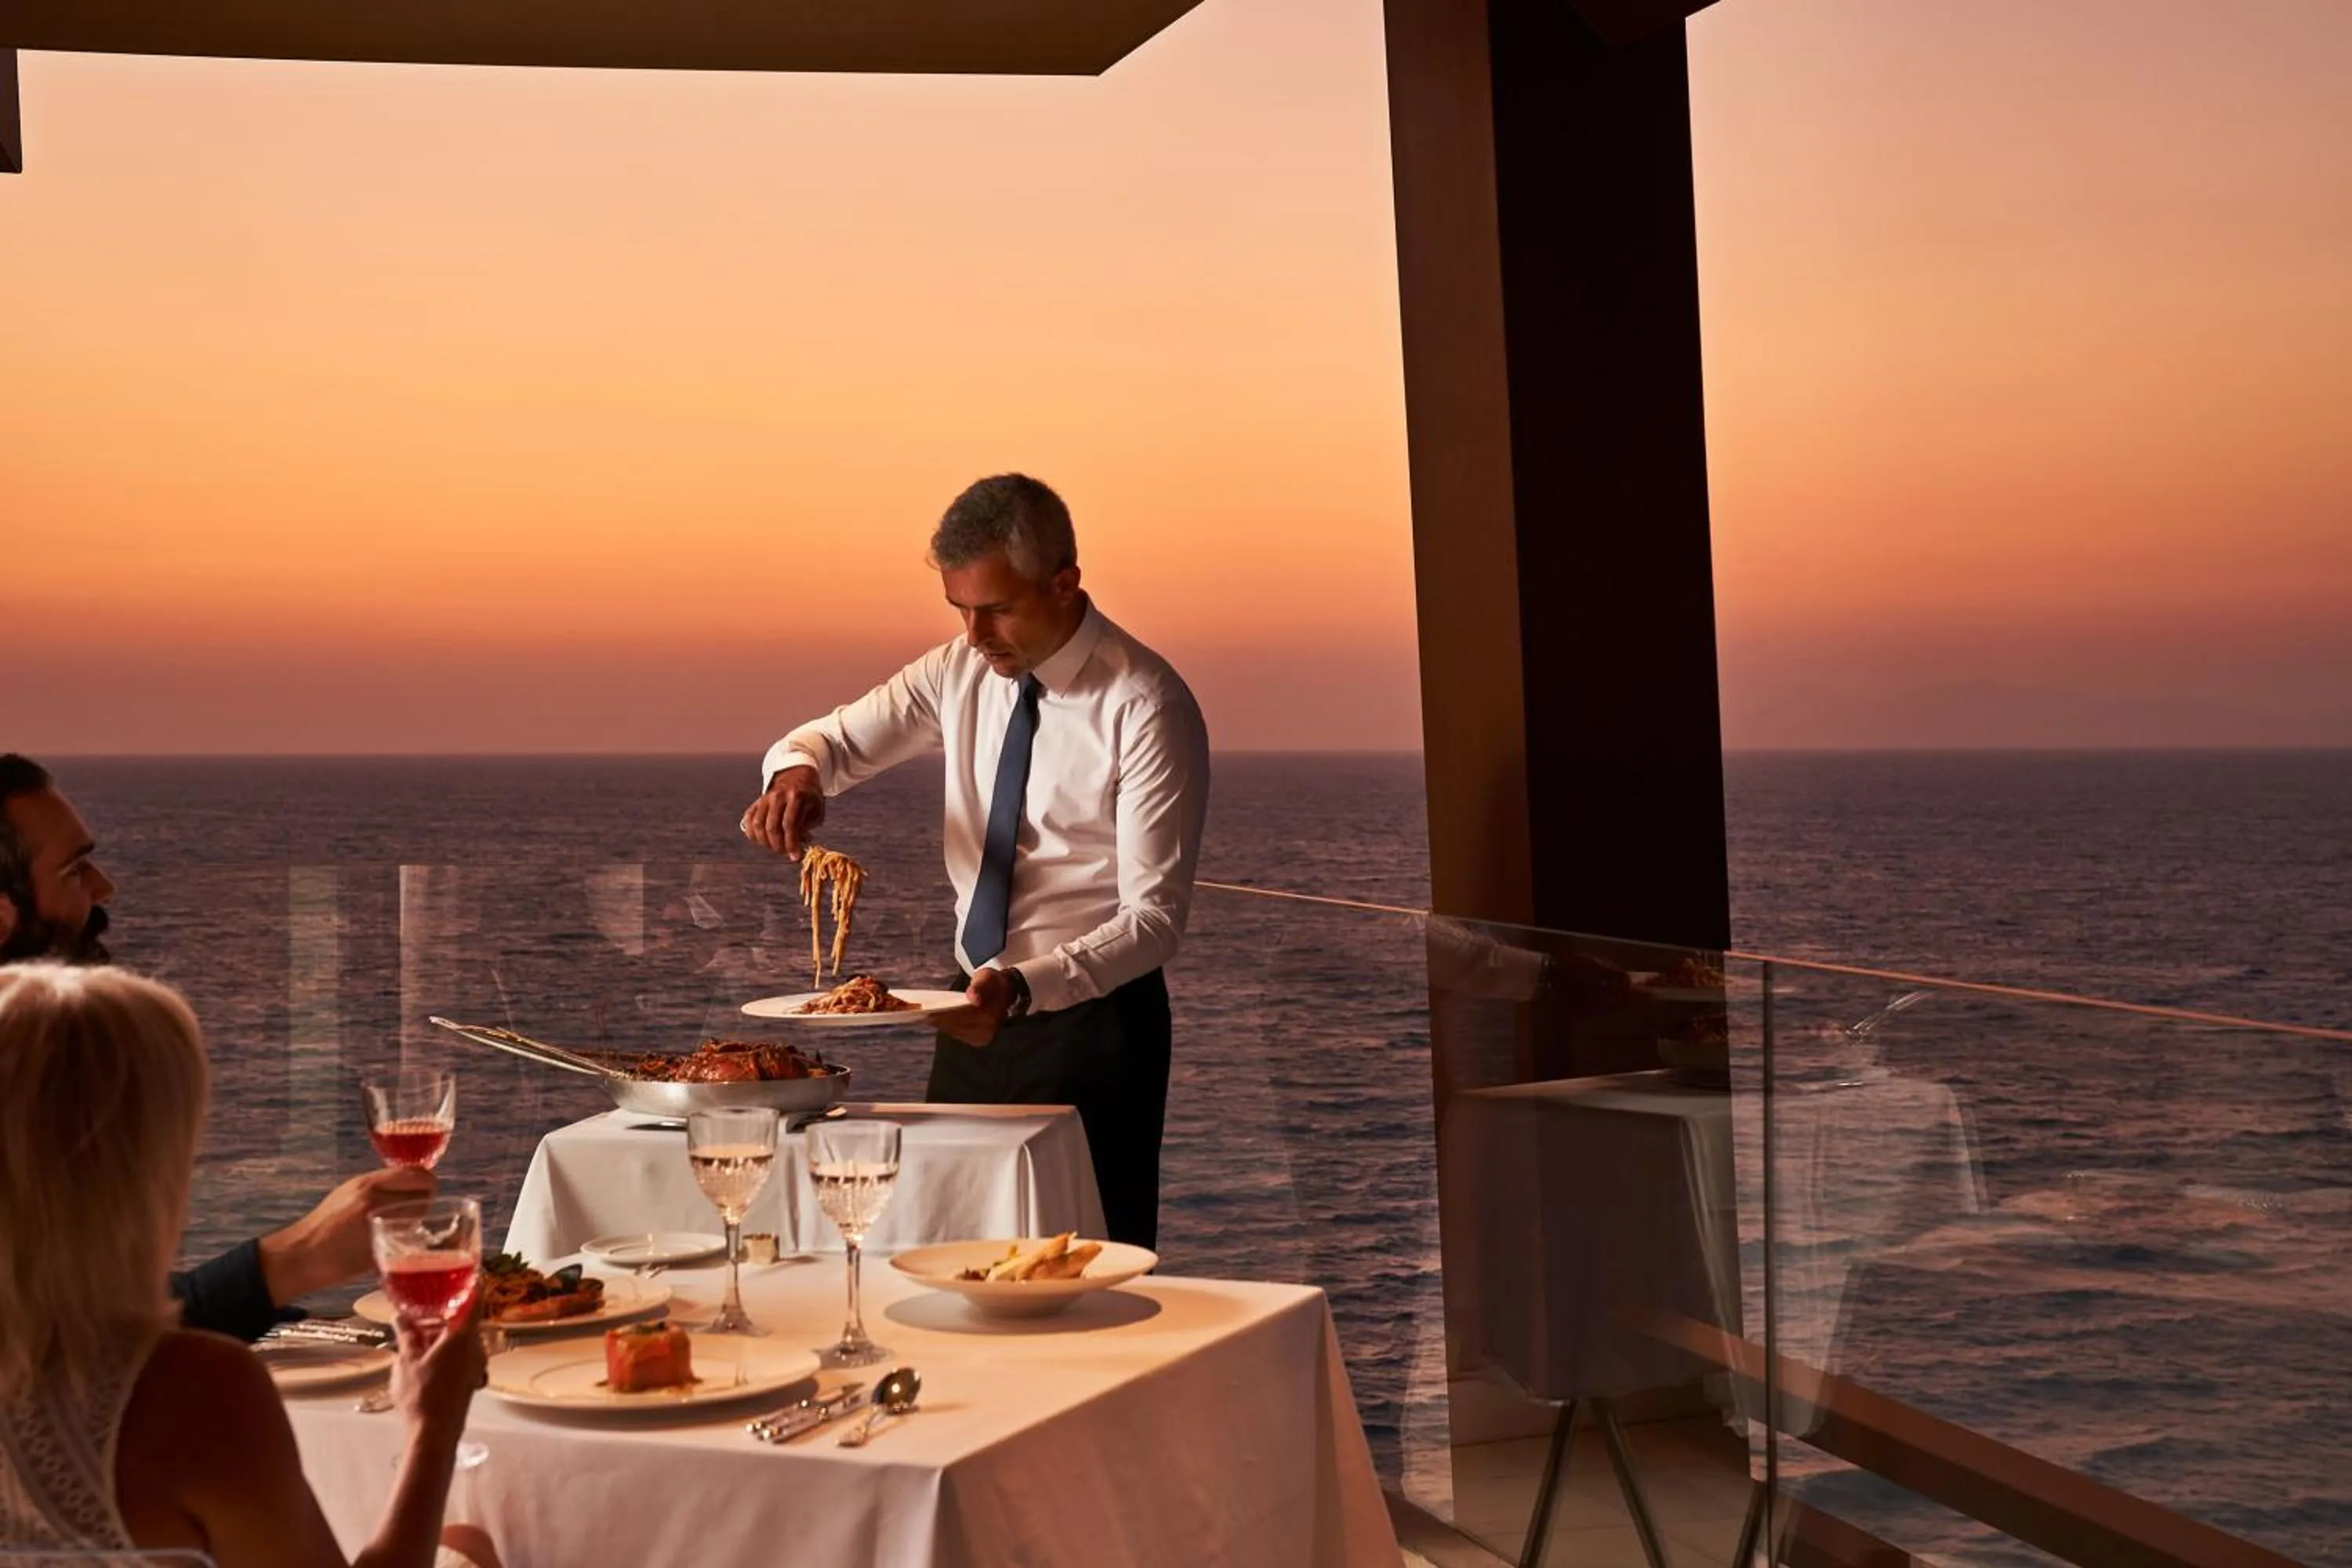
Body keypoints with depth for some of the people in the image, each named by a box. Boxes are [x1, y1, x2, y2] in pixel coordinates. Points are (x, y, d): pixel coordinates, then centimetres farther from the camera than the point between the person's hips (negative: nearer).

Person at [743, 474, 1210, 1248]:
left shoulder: (1147, 707, -18)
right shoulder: (962, 670, 1)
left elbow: (1155, 917, -19)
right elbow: (835, 739, 10)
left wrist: (1023, 986, -34)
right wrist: (797, 771, -15)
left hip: (1090, 1019, -6)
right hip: (977, 1012, 6)